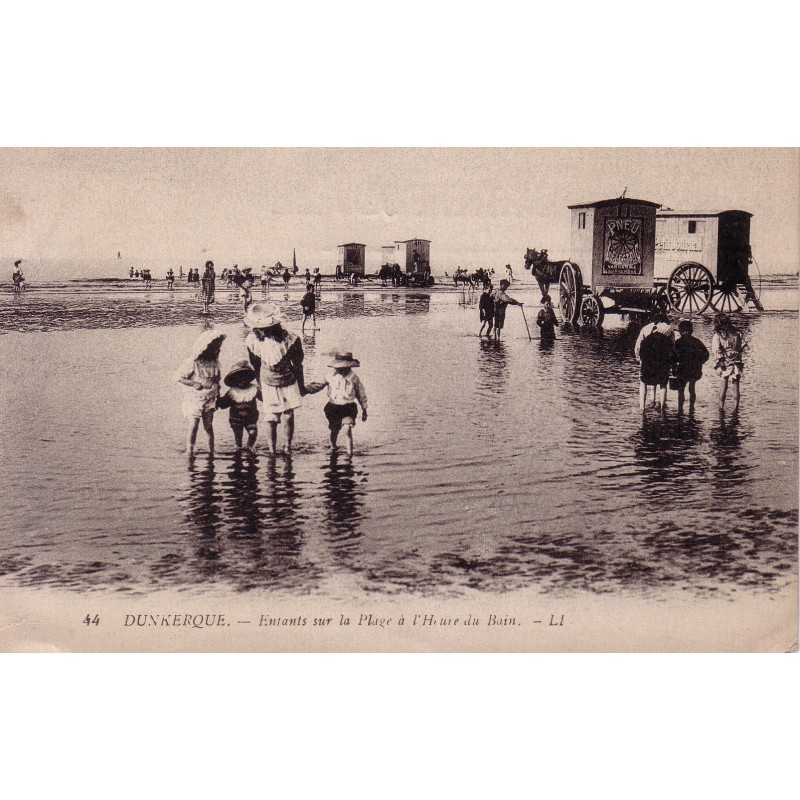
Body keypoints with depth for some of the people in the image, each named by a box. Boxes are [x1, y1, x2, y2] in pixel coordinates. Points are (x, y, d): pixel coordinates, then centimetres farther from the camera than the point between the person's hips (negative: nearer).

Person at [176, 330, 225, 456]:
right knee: (193, 425, -8)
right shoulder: (192, 362, -13)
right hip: (194, 399, -4)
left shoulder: (215, 362, 3)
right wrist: (194, 383, -19)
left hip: (209, 400, 4)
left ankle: (211, 451, 14)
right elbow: (179, 377, -9)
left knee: (208, 426, 5)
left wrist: (218, 396, 15)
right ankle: (189, 451, 0)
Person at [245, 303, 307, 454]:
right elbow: (256, 366, 5)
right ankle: (272, 450, 15)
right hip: (268, 384, 2)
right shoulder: (253, 340, -11)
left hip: (288, 382, -2)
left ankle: (288, 446, 16)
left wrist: (301, 385, 2)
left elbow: (297, 364, -6)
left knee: (287, 416, -8)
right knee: (271, 420, 0)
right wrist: (259, 386, 12)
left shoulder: (288, 339, -19)